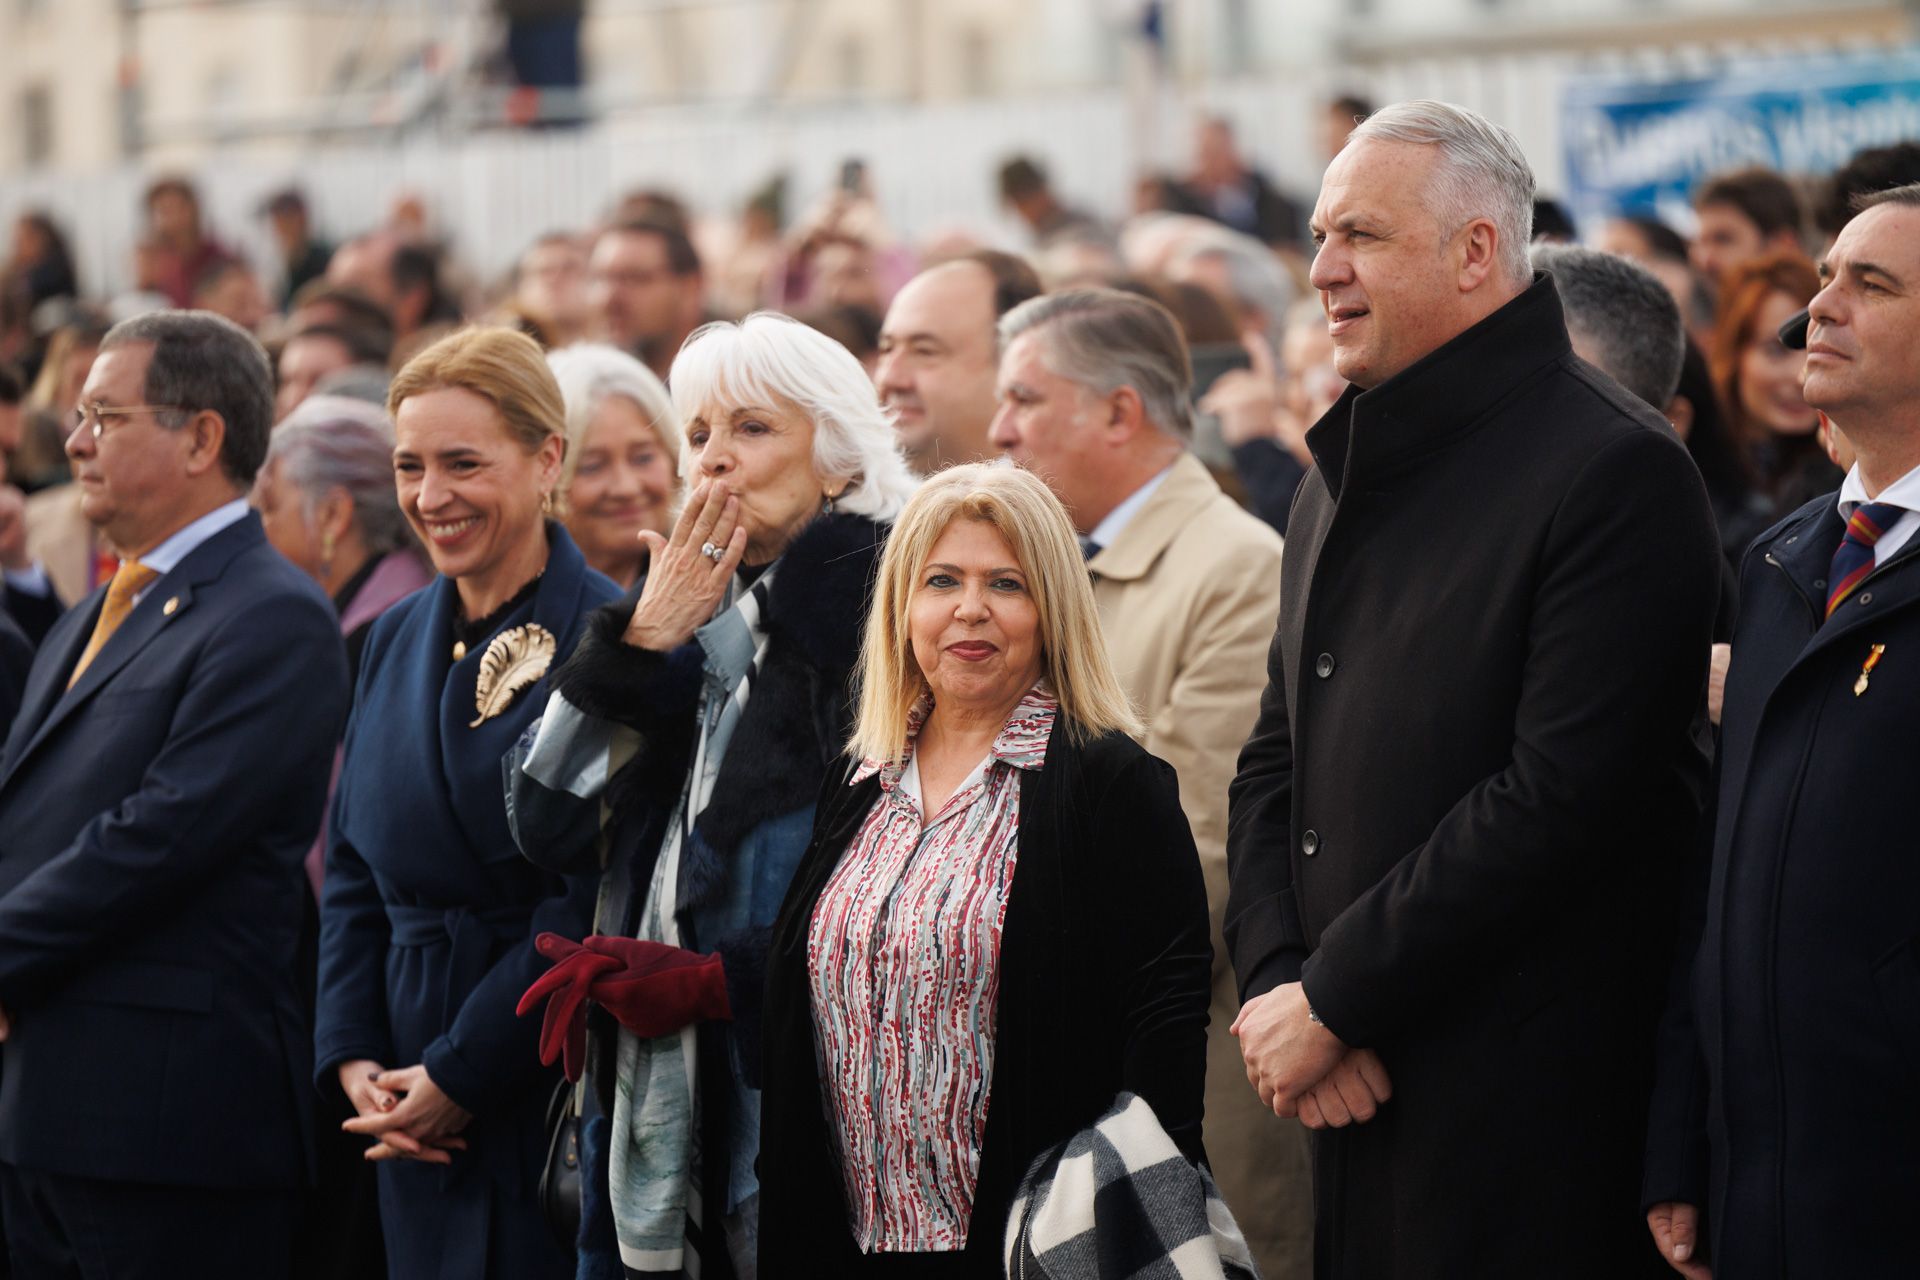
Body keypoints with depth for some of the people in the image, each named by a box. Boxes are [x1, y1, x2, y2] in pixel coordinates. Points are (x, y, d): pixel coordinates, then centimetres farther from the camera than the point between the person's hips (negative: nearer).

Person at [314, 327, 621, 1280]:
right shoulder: (396, 640, 12)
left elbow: (596, 899, -15)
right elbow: (352, 871, 14)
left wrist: (461, 1072, -14)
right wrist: (353, 1057, 1)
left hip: (553, 1086, -6)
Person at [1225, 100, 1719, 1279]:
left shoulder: (1618, 473, -11)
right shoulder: (1344, 475, 15)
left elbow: (1558, 802, -18)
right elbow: (1274, 765, 15)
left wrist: (1332, 1002, -15)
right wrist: (1277, 984, -3)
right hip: (1349, 1091, 7)